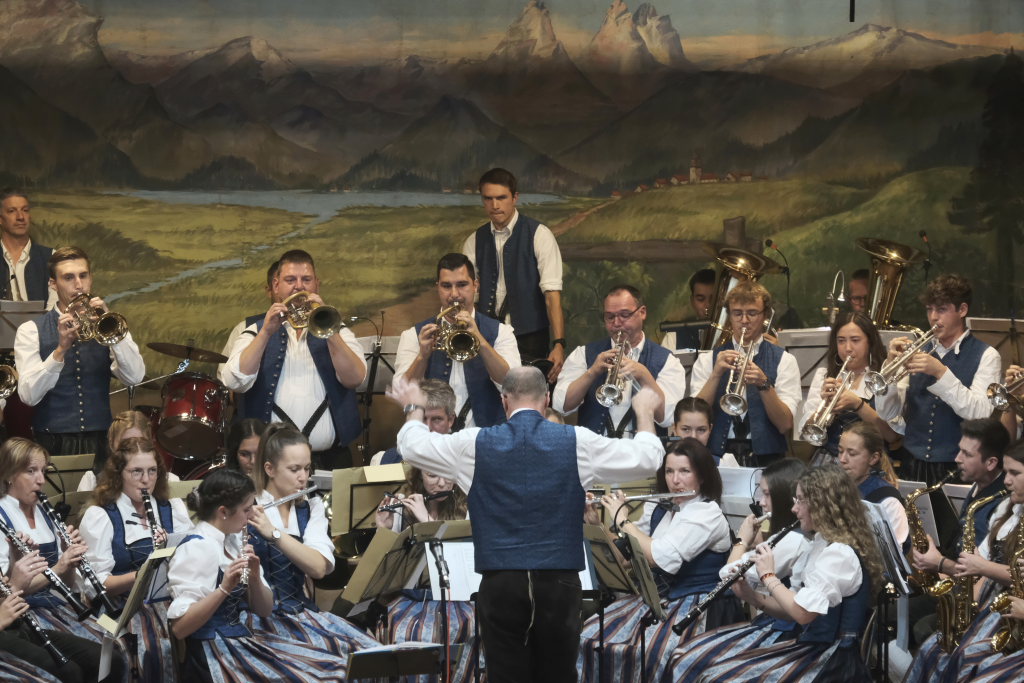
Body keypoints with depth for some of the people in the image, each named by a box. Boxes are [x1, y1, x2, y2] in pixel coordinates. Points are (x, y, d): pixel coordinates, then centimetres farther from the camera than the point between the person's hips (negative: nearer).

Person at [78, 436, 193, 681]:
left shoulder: (173, 510, 14)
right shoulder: (98, 517, 3)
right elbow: (98, 584, -5)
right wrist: (141, 575, -20)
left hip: (171, 599, 4)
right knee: (157, 649, -33)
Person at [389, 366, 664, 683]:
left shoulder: (476, 445, -1)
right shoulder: (576, 442, -1)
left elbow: (413, 445, 15)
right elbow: (646, 460, 8)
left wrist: (414, 407, 35)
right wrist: (644, 412, 26)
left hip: (501, 582, 0)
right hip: (558, 582, 0)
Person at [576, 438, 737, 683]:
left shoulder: (708, 514, -12)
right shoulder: (658, 508, 11)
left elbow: (659, 557, -22)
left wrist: (622, 520, -12)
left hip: (696, 606, -7)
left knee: (652, 652, -33)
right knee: (591, 636, -11)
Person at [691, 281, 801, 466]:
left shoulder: (783, 360, 9)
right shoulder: (707, 360, 14)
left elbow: (785, 424, -1)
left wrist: (764, 384, -14)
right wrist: (716, 374, -11)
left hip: (765, 459, -1)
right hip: (718, 458, 1)